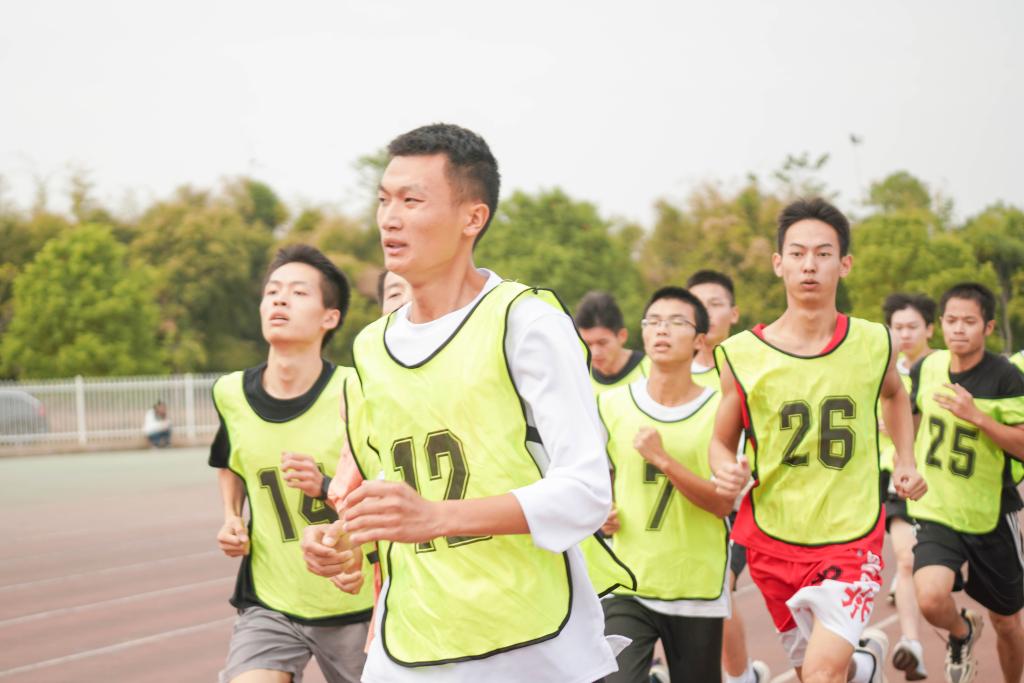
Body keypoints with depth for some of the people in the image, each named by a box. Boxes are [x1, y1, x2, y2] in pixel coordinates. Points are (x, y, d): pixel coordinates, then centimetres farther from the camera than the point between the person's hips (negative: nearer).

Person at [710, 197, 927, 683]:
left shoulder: (872, 343, -4)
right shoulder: (743, 355, -8)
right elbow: (722, 442, 5)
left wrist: (905, 461, 8)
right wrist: (726, 472, -17)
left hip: (851, 538, -1)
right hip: (774, 539, 2)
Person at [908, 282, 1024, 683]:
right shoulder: (926, 368, -3)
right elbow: (908, 413, 17)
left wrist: (976, 416, -28)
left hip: (991, 517, -1)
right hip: (936, 512, 1)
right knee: (931, 600, -24)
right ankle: (962, 633, 11)